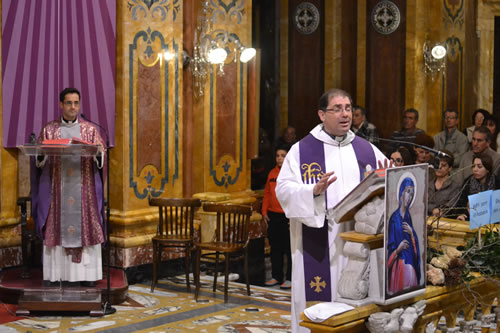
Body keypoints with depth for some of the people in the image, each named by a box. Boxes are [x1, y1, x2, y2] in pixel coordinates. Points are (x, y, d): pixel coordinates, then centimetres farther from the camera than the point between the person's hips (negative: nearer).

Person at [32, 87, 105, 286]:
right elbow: (39, 160, 4)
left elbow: (100, 159, 2)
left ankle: (87, 273, 1)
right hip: (57, 189, 0)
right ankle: (56, 272, 4)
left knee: (85, 226, -2)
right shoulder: (49, 130, 8)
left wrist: (99, 152, -21)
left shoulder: (90, 130, 7)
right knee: (57, 227, -1)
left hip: (83, 188, 0)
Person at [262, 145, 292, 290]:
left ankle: (290, 279, 7)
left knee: (290, 249, 0)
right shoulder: (272, 173, 12)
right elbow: (267, 193, 17)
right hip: (273, 216, 7)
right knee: (275, 248, 13)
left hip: (288, 217, -6)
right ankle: (276, 276, 22)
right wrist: (264, 211, 9)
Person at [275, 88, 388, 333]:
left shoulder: (367, 150, 11)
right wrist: (313, 190, -24)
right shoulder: (301, 150, 0)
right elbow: (283, 189, -8)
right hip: (318, 244, -3)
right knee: (317, 303, -1)